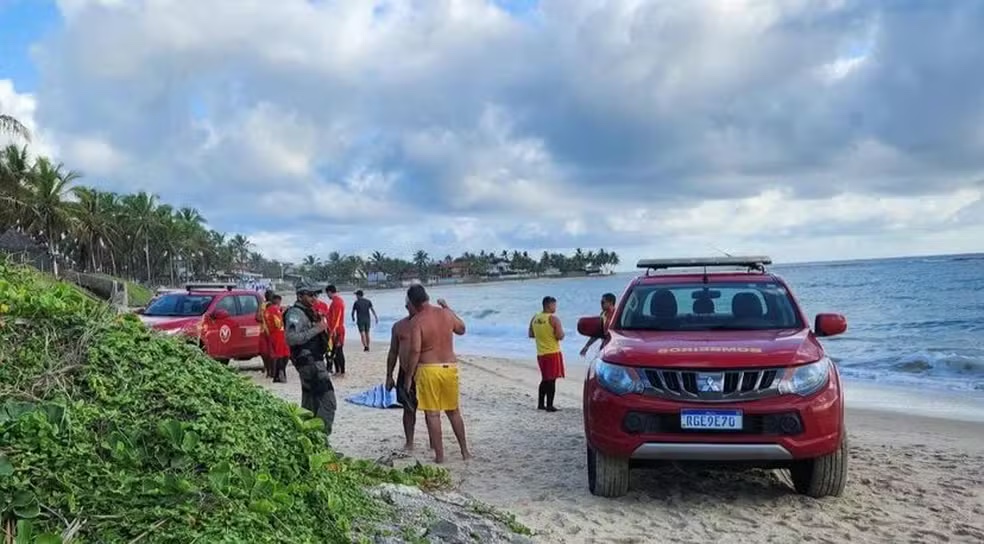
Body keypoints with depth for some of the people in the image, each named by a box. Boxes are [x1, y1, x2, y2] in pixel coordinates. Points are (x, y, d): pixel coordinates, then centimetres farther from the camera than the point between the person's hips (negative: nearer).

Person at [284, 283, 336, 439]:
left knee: (309, 403, 16)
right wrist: (316, 329, -22)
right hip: (309, 362, -11)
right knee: (328, 401, -15)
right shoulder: (296, 313, -13)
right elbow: (291, 338, -25)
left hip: (315, 361, 11)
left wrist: (322, 327, 9)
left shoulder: (308, 312, 17)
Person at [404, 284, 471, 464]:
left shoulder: (417, 321, -12)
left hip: (428, 369, -5)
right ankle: (465, 450, 24)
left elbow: (415, 351, -17)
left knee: (432, 414, 4)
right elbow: (461, 329, 21)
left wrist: (408, 377, -9)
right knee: (454, 411, 18)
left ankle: (439, 455, 7)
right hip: (450, 367, 5)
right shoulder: (446, 314, 2)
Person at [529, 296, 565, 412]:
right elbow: (560, 336, -19)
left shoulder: (534, 318, 5)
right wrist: (562, 332, 2)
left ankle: (541, 404, 21)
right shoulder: (554, 319, -14)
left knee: (545, 379, 18)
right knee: (551, 380, 0)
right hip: (553, 353, -6)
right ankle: (549, 406, 0)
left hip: (540, 353, 7)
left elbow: (531, 335, 12)